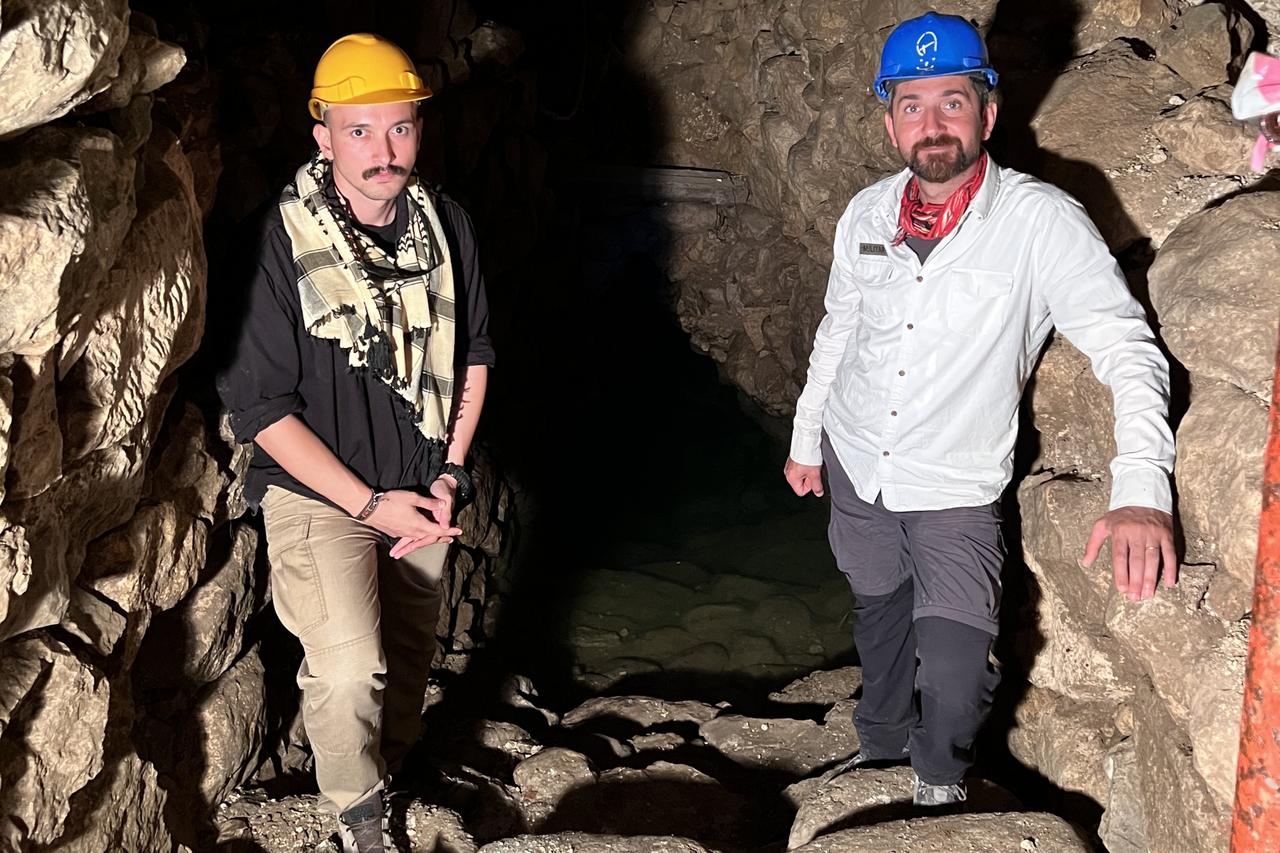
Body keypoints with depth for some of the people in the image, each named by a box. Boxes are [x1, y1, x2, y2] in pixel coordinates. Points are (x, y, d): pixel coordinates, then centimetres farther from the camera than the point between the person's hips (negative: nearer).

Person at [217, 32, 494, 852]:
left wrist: (451, 472, -2)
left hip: (421, 487, 5)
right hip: (321, 493, -5)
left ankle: (393, 778, 43)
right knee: (350, 669, -19)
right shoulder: (278, 244, -21)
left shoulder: (445, 224, -6)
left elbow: (473, 350, 7)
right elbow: (261, 406, -17)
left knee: (410, 653, 18)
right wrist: (371, 504, -17)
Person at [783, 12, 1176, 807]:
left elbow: (1125, 345, -26)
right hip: (855, 464, 5)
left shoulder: (1041, 221, -20)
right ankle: (883, 737, 53)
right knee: (879, 612, 24)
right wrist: (806, 437, 17)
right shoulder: (867, 213, -4)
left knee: (954, 675, -13)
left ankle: (942, 778, 21)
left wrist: (1142, 490, -40)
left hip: (955, 488, -4)